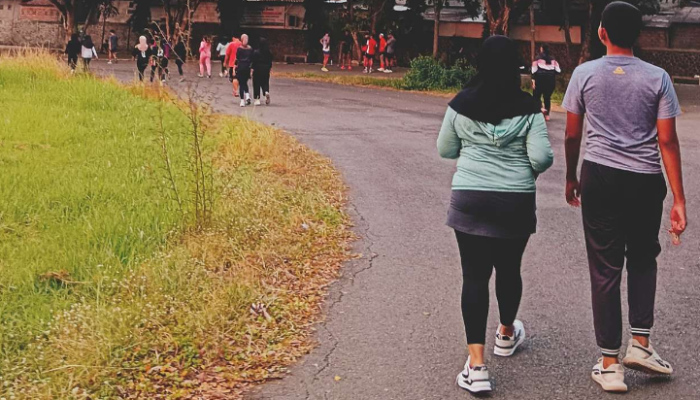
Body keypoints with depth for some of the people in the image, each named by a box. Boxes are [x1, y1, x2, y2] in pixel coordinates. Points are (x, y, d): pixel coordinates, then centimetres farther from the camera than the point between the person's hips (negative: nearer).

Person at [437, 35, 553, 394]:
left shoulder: (460, 105, -2)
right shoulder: (527, 109, -6)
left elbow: (445, 151, 7)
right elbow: (542, 158, -10)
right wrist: (527, 170, 12)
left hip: (470, 200, 0)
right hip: (516, 201, 0)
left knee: (475, 276, 3)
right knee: (508, 269, 20)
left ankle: (476, 366, -4)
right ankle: (507, 334, 46)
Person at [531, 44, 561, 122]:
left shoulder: (538, 59, -3)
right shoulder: (553, 60, 7)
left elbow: (534, 71, -9)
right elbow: (558, 70, 5)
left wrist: (533, 81, -8)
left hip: (540, 80, -3)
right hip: (551, 80, 3)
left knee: (537, 96, 5)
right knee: (547, 97, 11)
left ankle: (541, 108, -21)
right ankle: (547, 115, 7)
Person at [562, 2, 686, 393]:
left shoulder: (585, 74, 0)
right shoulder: (657, 78, -1)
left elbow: (572, 135, 4)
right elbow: (667, 142, -4)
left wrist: (571, 177, 20)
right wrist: (679, 200, -2)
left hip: (600, 178, 0)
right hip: (645, 181, 0)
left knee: (605, 269, 5)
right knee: (643, 259, 22)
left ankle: (610, 364, 8)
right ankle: (641, 343, 14)